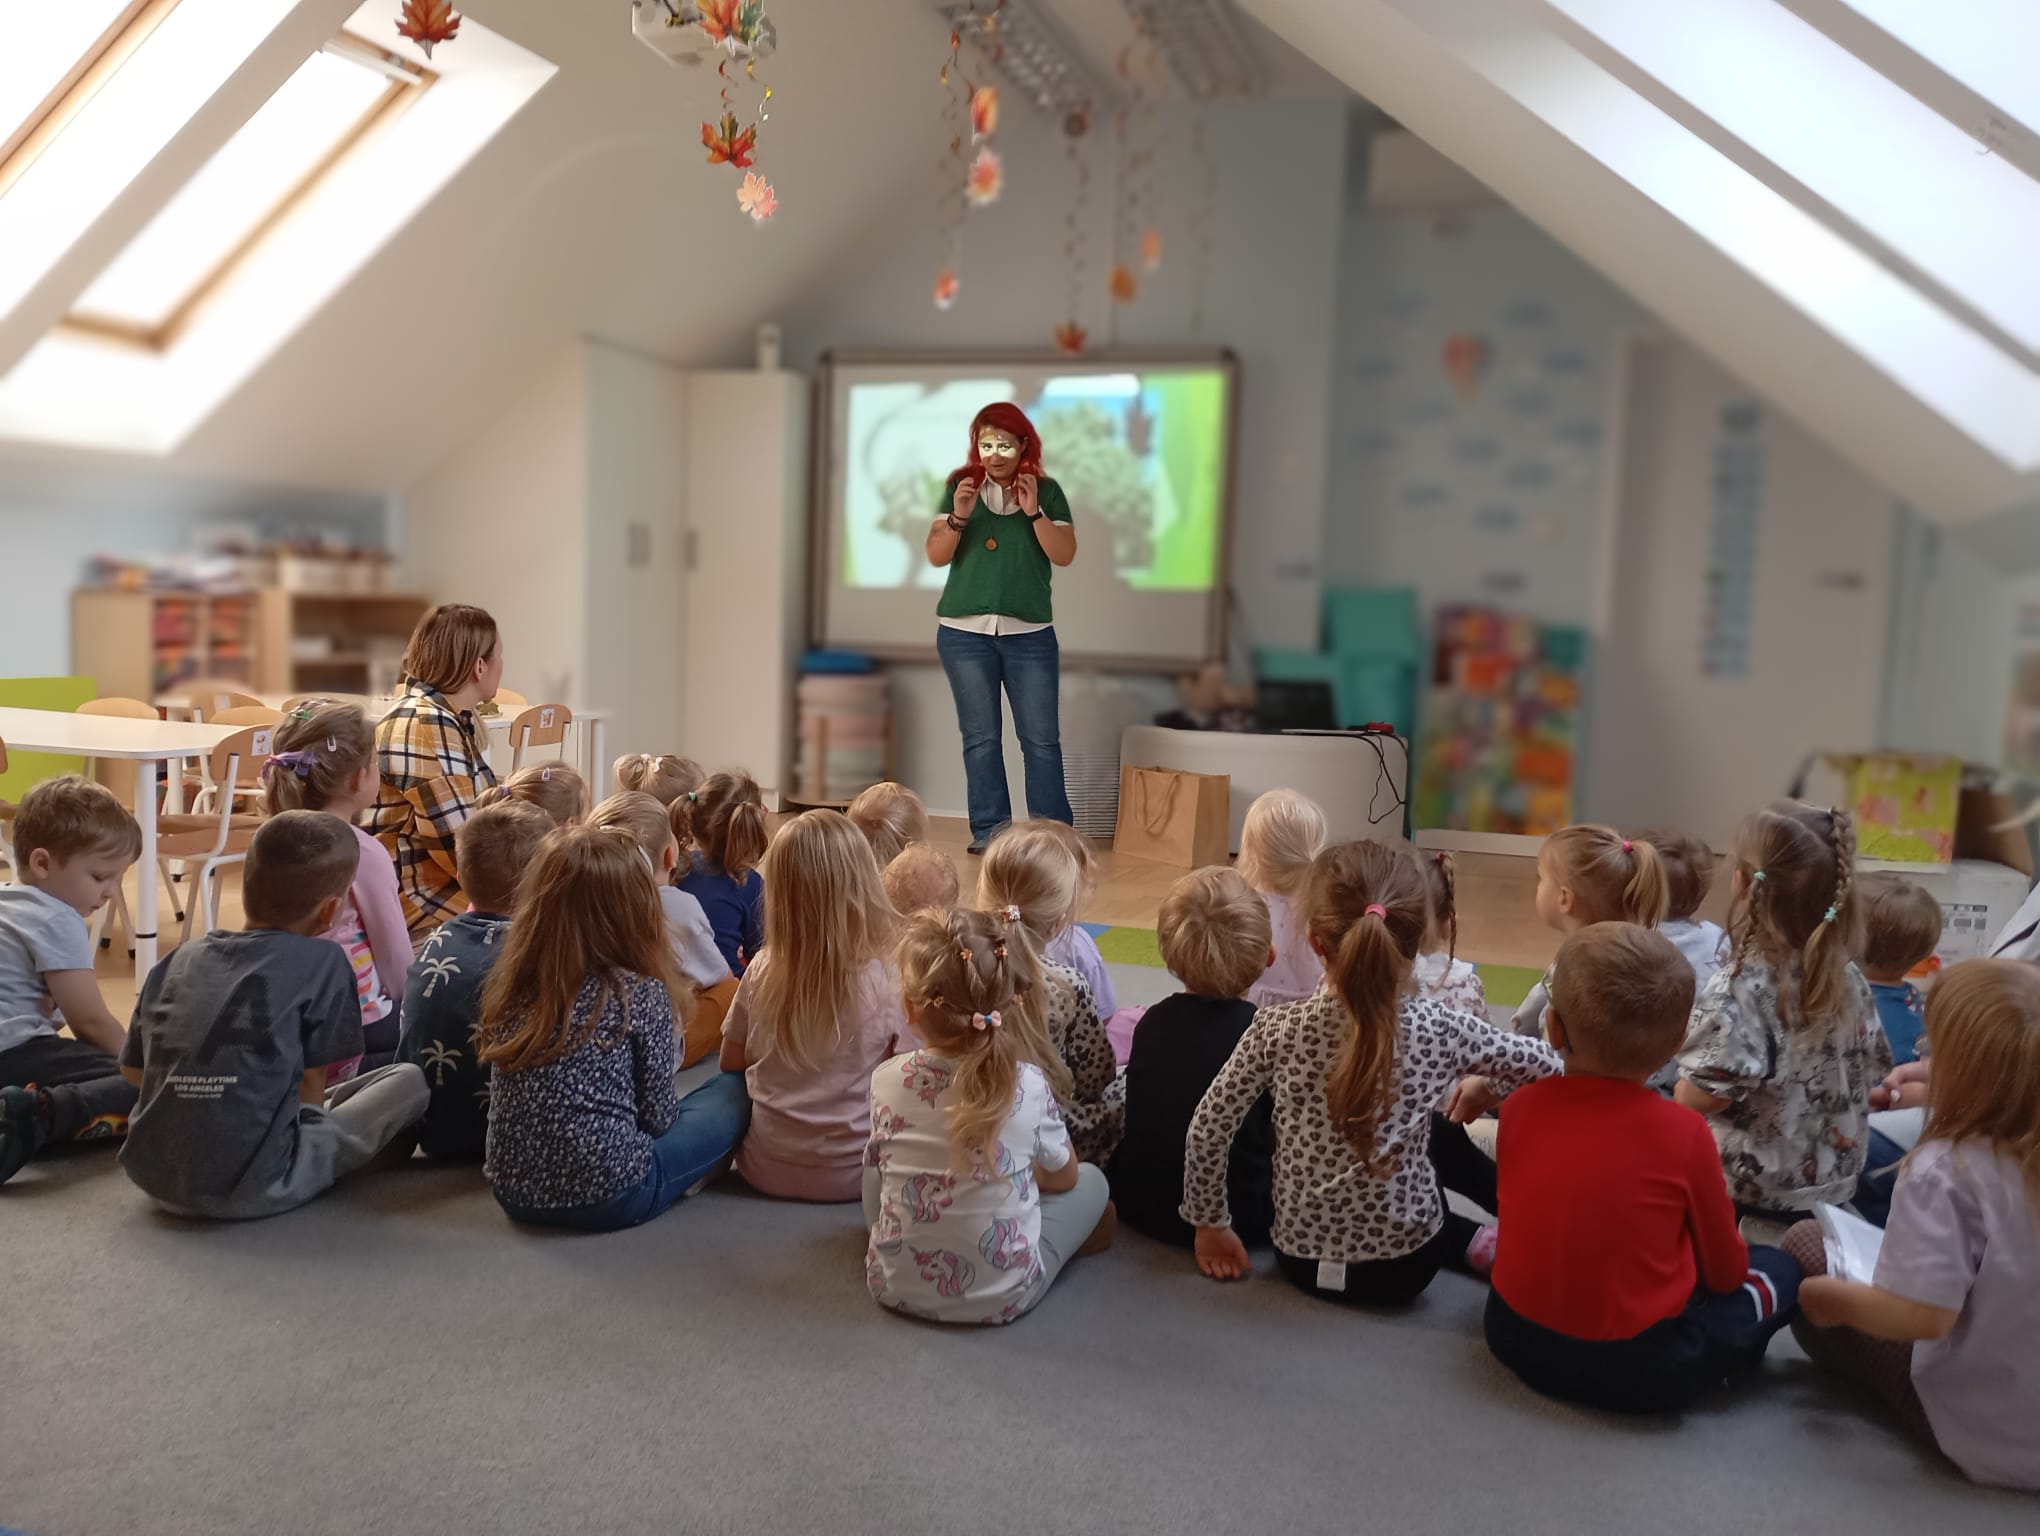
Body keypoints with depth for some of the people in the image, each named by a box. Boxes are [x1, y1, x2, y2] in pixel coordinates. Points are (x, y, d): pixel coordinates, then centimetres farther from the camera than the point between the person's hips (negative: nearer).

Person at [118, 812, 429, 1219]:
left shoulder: (179, 959, 8)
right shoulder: (322, 961, -6)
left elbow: (132, 1070, 17)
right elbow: (310, 1086, -2)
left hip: (153, 1179, 7)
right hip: (251, 1190, -7)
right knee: (409, 1081, 8)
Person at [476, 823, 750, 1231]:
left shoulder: (506, 985, -3)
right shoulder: (640, 995, -16)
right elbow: (657, 1116, -7)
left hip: (513, 1191, 6)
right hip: (607, 1196, -6)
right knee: (734, 1092, 11)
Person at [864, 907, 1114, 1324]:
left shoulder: (886, 1080, -13)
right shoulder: (1027, 1085, -16)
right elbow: (1063, 1176, 2)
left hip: (894, 1285, 2)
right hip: (1002, 1296, -1)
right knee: (1091, 1181, 18)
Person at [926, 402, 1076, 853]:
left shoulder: (1046, 491, 4)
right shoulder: (960, 487, 4)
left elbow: (1064, 555, -3)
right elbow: (936, 556, 1)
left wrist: (1034, 512, -14)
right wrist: (958, 516, -15)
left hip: (1030, 634, 0)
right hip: (964, 633, 1)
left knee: (1041, 737, -1)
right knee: (980, 736, 3)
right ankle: (988, 830, 8)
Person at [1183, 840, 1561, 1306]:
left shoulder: (1278, 1029, -16)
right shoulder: (1438, 1028, -16)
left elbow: (1207, 1130, -11)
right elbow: (1547, 1067, -2)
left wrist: (1210, 1223, 5)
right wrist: (1490, 1088, 17)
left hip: (1302, 1259, 2)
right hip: (1405, 1265, -1)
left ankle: (1472, 1240, 27)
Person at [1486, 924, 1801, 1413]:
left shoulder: (1518, 1107, -7)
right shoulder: (1684, 1132, -16)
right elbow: (1725, 1270, -1)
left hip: (1517, 1335, 3)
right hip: (1638, 1368, -2)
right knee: (1776, 1267, 16)